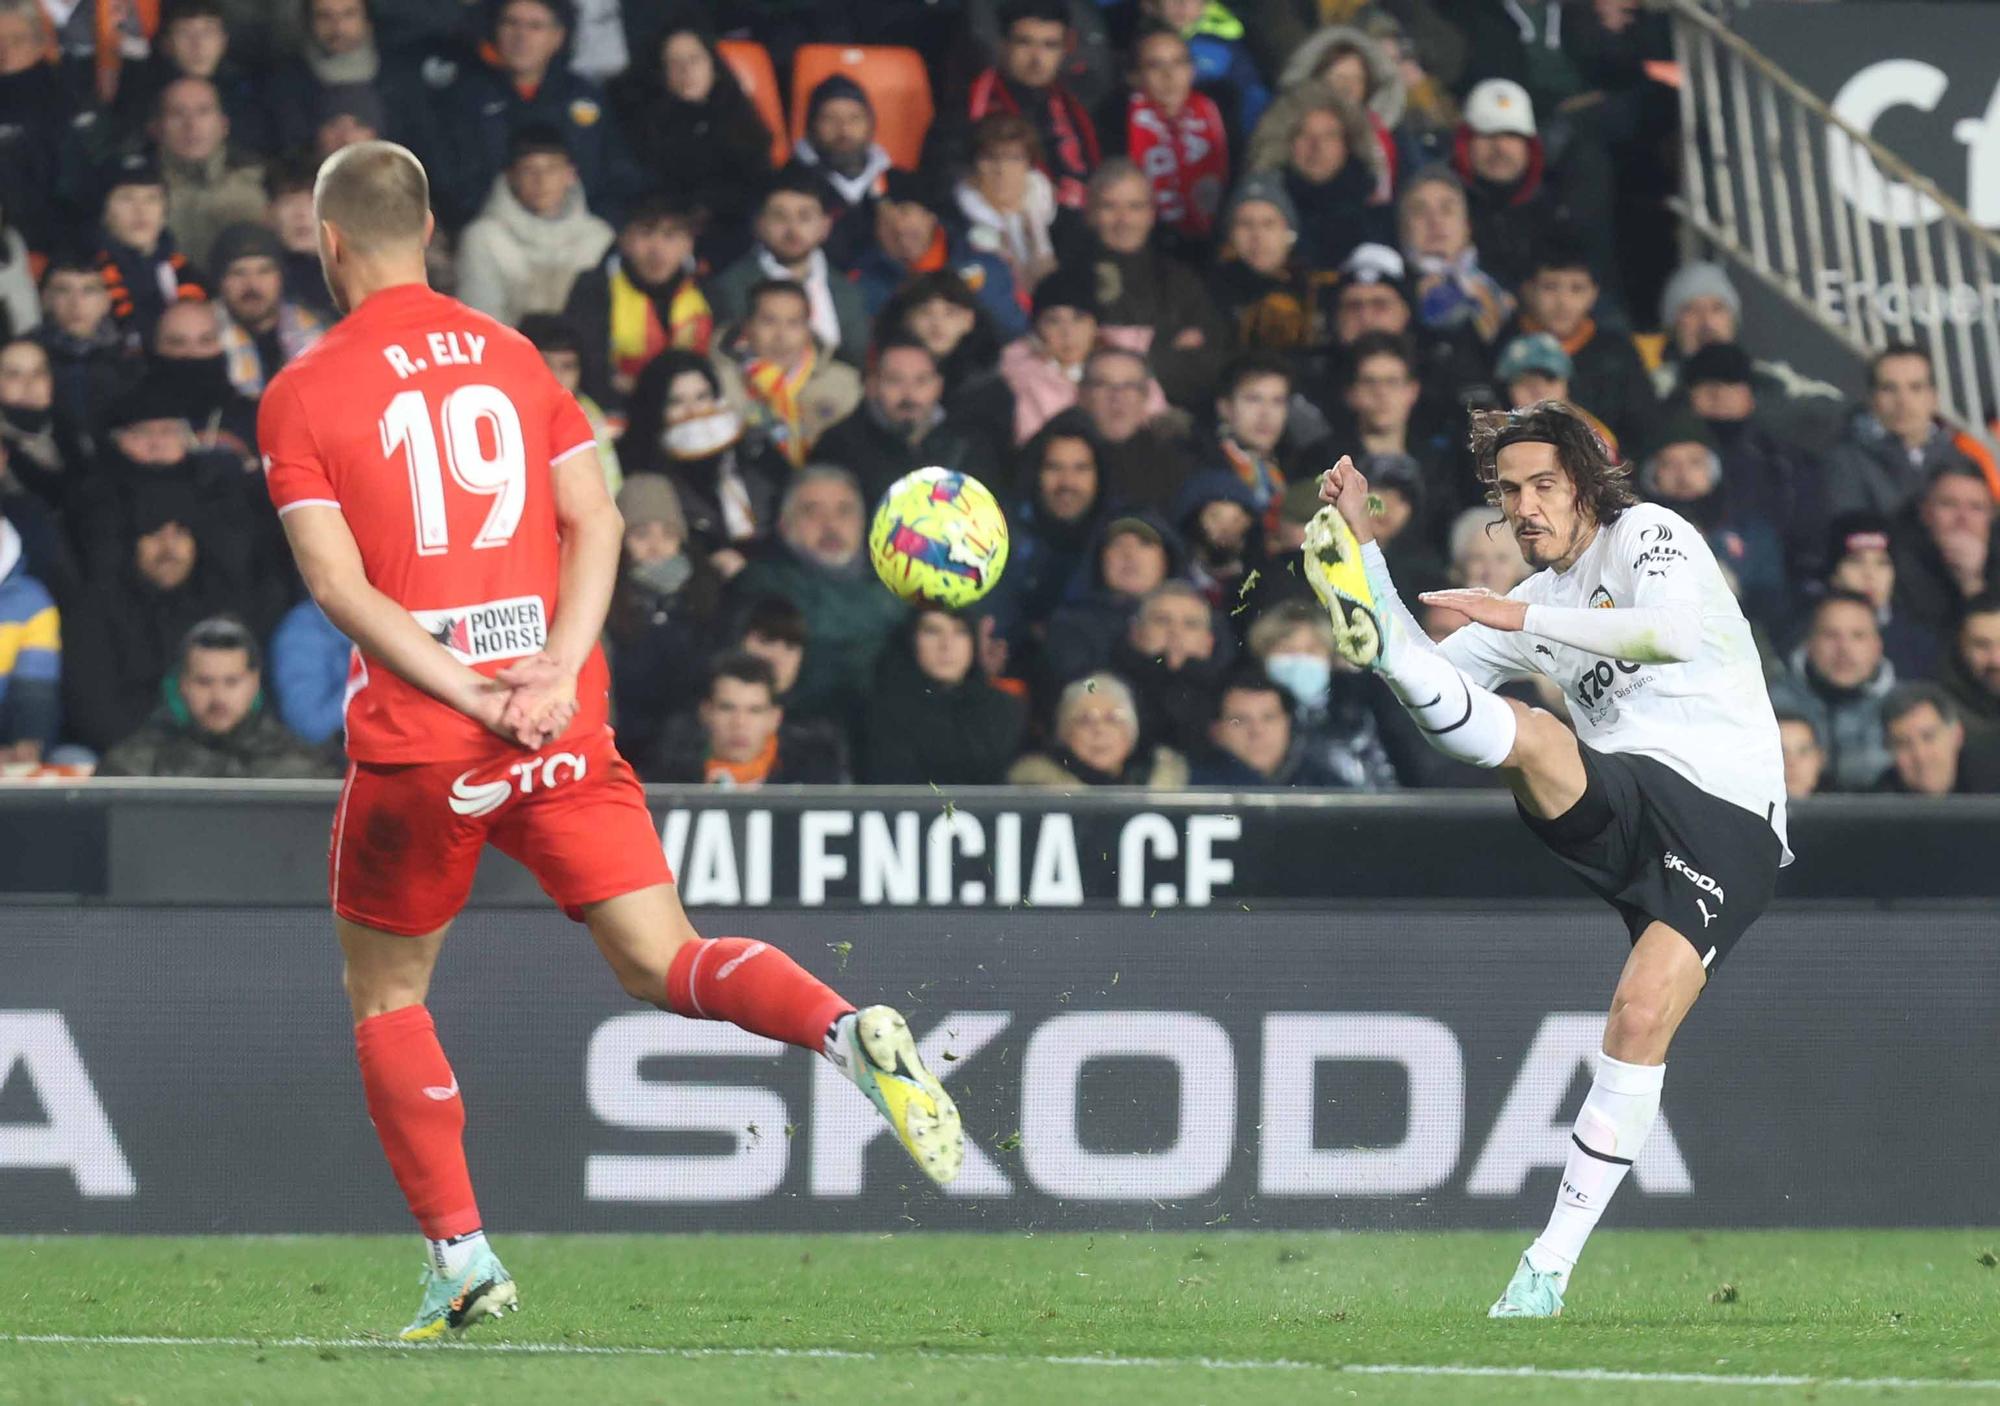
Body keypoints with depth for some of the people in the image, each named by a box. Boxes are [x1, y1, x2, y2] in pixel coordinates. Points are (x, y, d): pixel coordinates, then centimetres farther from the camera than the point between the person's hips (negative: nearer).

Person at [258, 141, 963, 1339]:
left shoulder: (301, 396, 0)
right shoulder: (514, 356, 12)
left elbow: (338, 583, -10)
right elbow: (595, 521, 2)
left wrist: (466, 694, -13)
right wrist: (554, 674, -7)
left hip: (415, 745, -3)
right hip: (564, 734, 3)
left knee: (385, 996, 16)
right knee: (660, 962, 1)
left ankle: (462, 1260, 10)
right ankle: (849, 1030, -28)